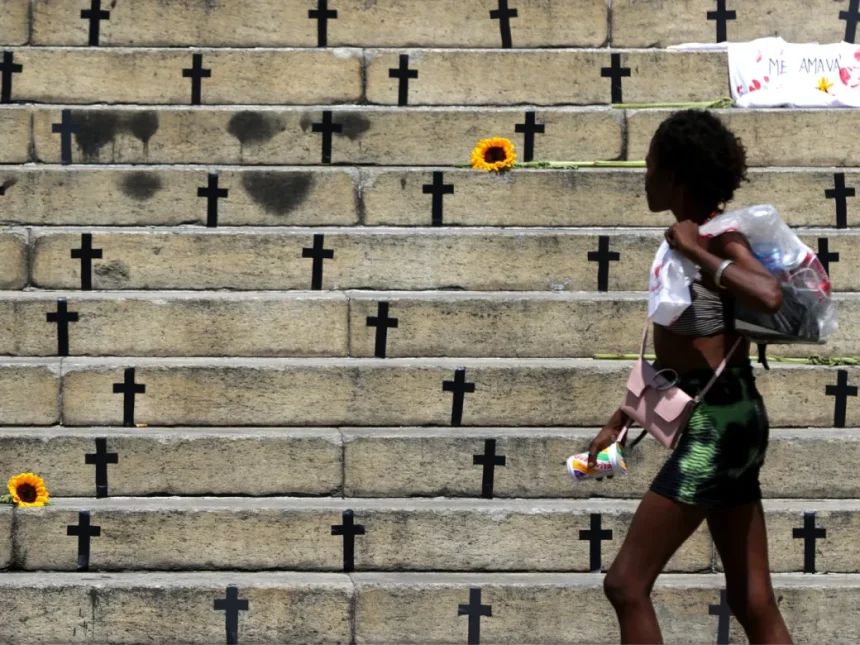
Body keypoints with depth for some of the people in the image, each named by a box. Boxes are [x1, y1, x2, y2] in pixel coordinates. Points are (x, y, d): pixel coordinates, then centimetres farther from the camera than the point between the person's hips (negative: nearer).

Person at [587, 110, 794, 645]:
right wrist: (620, 421, 25)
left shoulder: (722, 239, -12)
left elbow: (769, 296, -35)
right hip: (721, 421, 10)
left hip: (718, 422, -10)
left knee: (626, 584, -7)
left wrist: (697, 253, -24)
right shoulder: (689, 242, 15)